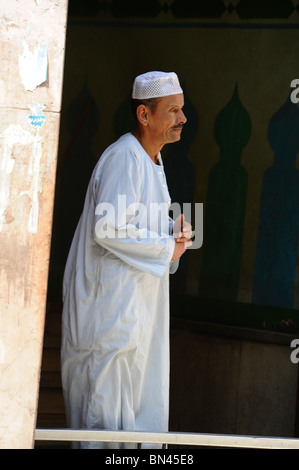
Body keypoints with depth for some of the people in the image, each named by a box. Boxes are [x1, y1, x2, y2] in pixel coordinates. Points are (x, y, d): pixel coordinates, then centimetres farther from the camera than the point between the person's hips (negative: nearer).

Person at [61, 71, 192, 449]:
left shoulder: (151, 161, 15)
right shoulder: (123, 158, -16)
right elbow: (109, 229, -25)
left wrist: (173, 233, 2)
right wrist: (167, 247, -15)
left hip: (139, 302, 10)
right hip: (112, 301, -10)